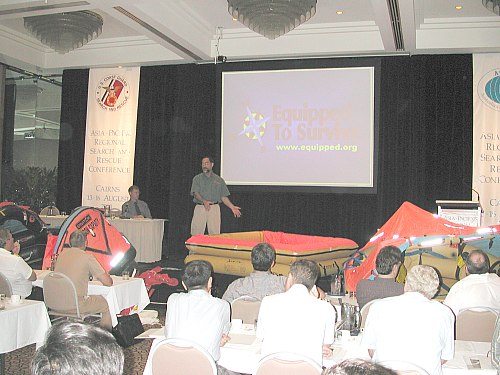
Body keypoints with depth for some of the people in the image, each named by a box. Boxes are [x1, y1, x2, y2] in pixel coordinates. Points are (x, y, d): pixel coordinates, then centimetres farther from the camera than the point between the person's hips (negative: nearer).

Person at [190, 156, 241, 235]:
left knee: (215, 234, -4)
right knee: (196, 235, -3)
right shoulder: (197, 178, 8)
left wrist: (232, 207, -2)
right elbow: (195, 193, -4)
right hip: (200, 207, 0)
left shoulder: (219, 180, 11)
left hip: (214, 208, 0)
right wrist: (204, 201, -23)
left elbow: (223, 197, 11)